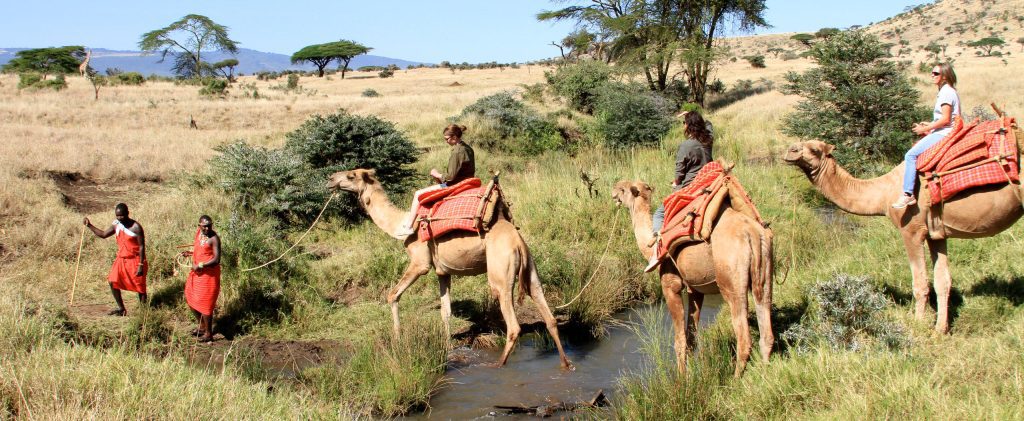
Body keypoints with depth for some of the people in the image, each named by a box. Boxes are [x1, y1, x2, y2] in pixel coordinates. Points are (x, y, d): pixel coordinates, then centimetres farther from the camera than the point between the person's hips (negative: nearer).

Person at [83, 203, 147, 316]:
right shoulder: (116, 225, 3)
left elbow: (142, 246, -17)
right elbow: (103, 234, 16)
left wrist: (141, 265, -20)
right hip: (121, 259, 7)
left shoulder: (136, 227, -17)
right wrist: (89, 226, 5)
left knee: (140, 287, -1)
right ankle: (121, 309, 16)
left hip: (135, 260, -7)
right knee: (113, 282, 3)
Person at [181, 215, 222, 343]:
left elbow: (216, 260, -23)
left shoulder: (214, 238, -19)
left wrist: (200, 266, -21)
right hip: (197, 272, 9)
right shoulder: (198, 232, 4)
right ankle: (202, 326, 35)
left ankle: (208, 333, 9)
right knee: (190, 299, 18)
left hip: (209, 274, -9)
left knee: (204, 303, -4)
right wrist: (190, 253, 5)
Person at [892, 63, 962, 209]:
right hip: (943, 133, 11)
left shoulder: (946, 92, -12)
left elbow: (945, 119, -19)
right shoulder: (949, 91, 19)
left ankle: (908, 194, -22)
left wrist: (925, 129, -11)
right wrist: (930, 126, 15)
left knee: (910, 155, -19)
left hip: (943, 134, -11)